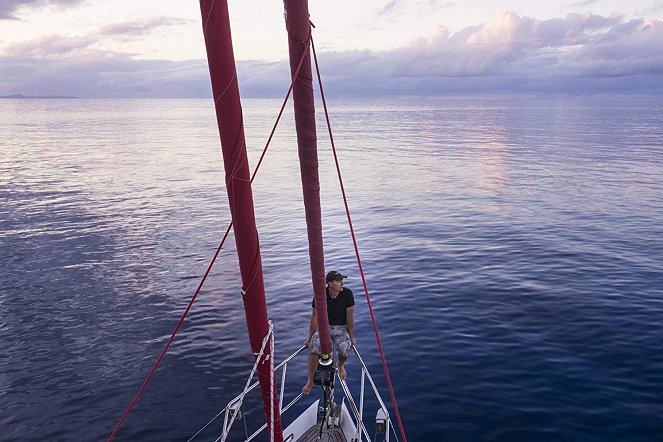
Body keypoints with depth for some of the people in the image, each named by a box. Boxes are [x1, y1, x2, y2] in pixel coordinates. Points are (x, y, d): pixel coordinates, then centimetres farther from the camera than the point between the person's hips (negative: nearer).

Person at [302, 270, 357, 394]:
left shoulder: (347, 293, -16)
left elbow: (350, 316, -8)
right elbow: (314, 317, -8)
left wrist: (351, 337, -3)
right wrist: (310, 337, -1)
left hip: (340, 327, 0)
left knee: (345, 349, -25)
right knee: (314, 348, -26)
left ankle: (340, 366, 12)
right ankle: (310, 381, -11)